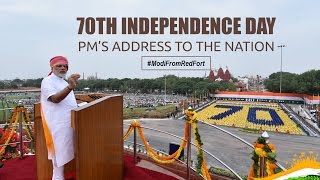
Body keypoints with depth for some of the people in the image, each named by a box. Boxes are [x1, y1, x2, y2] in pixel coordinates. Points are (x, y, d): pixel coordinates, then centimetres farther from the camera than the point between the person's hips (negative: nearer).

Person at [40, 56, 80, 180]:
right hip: (58, 123, -9)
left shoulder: (64, 82, 18)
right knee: (60, 152, -3)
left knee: (65, 151, 16)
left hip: (69, 122, 9)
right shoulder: (47, 81, -9)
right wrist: (70, 87, -41)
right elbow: (55, 99, -27)